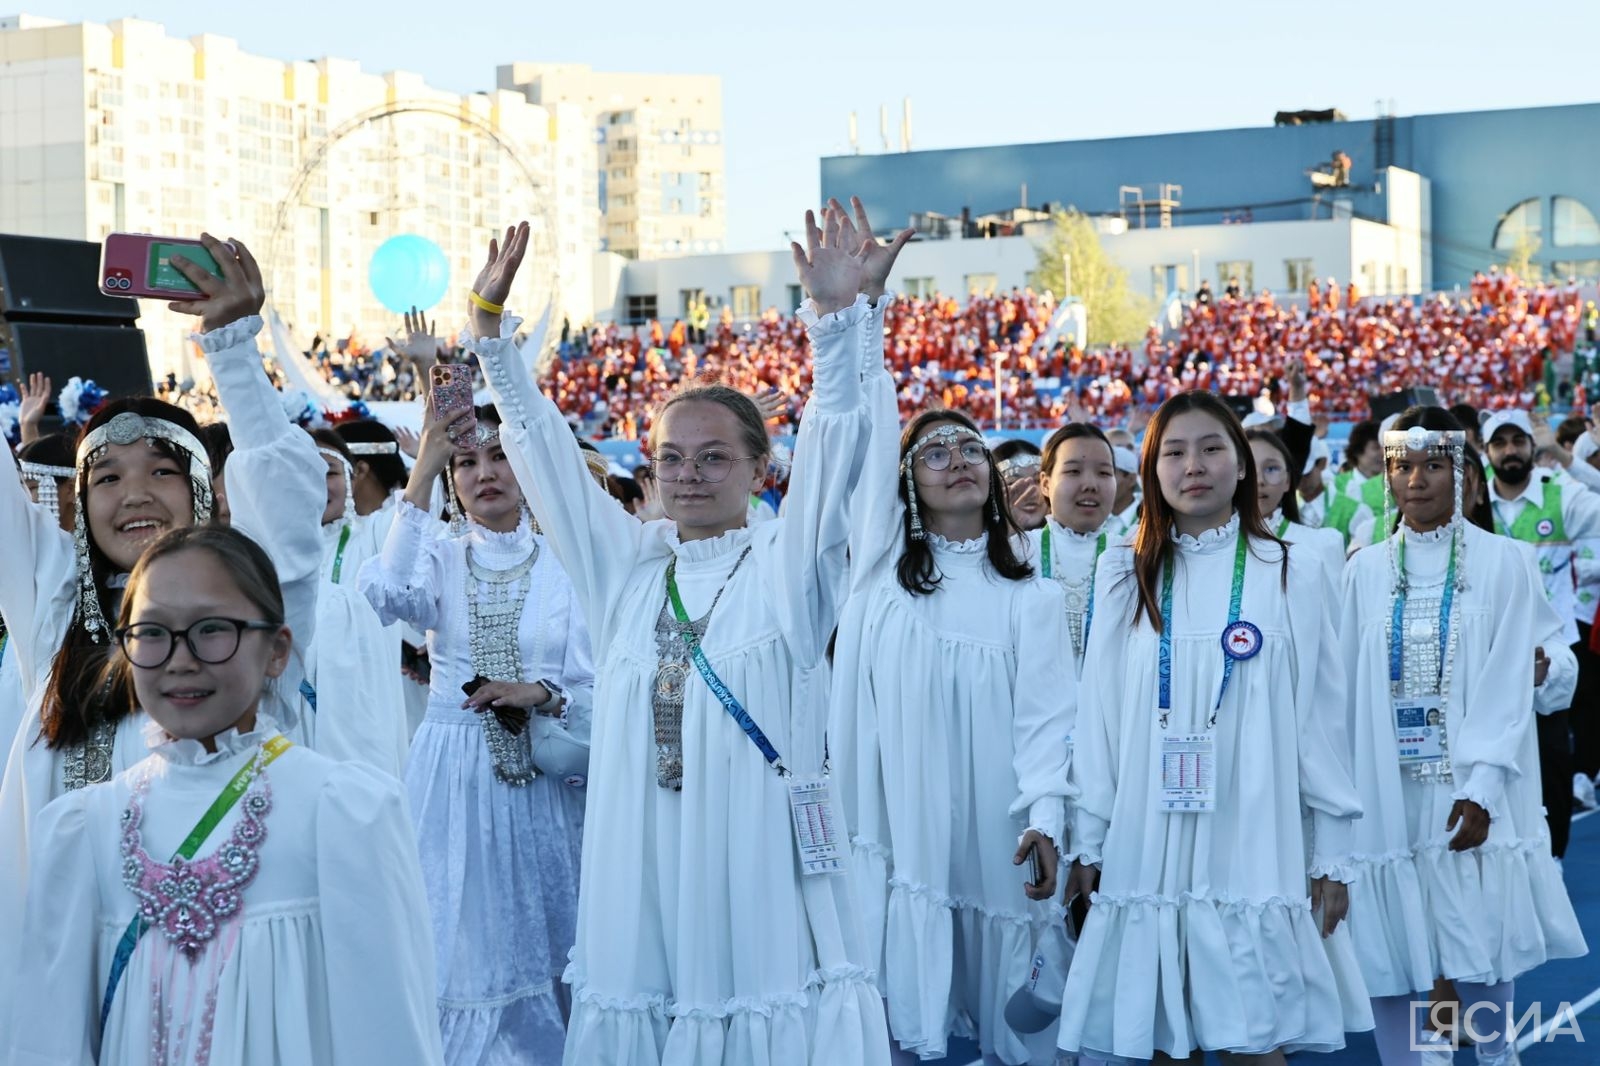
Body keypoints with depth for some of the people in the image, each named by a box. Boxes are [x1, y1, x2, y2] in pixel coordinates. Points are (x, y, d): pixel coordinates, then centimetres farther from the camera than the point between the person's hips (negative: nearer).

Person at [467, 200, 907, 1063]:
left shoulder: (787, 566, 2)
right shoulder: (625, 566, 11)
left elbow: (833, 443, -11)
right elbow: (545, 449, 10)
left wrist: (842, 317, -24)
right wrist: (490, 329, 3)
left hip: (759, 860, -3)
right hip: (639, 868, 3)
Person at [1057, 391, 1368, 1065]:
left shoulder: (1290, 577, 2)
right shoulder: (1123, 575, 6)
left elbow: (1318, 720, 3)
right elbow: (1097, 716, 7)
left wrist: (1332, 857, 2)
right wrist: (1087, 844, 5)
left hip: (1254, 851, -1)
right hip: (1146, 851, 2)